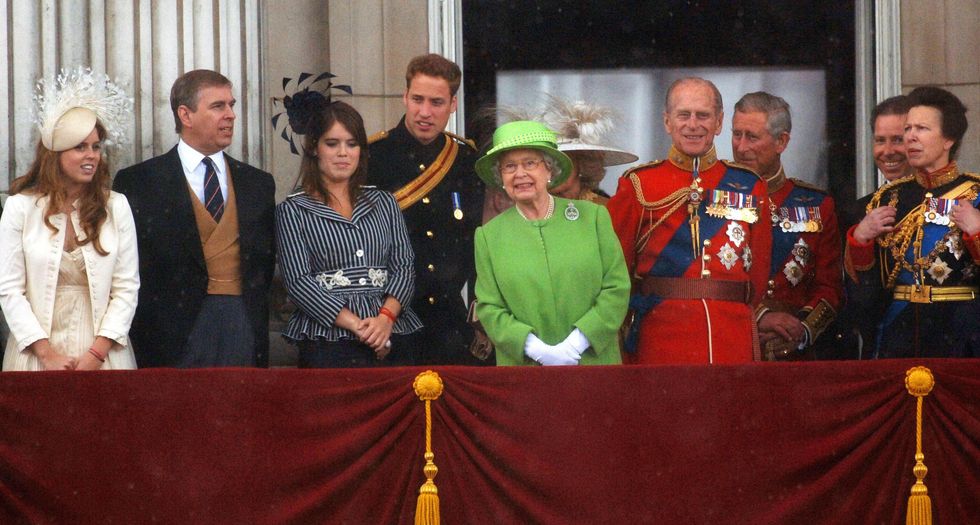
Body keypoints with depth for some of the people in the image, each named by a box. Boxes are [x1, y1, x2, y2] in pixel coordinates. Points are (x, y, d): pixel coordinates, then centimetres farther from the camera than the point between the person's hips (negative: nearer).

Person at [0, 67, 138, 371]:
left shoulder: (116, 207, 3)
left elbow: (127, 287, 1)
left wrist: (97, 354, -10)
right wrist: (47, 354, -11)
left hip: (102, 354, 1)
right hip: (37, 354, -1)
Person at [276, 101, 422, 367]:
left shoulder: (384, 203, 16)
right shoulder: (293, 210, 6)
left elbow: (404, 267, 8)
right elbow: (298, 281, -4)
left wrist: (386, 318, -12)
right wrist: (357, 326, -14)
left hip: (394, 338, 3)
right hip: (327, 342, -3)